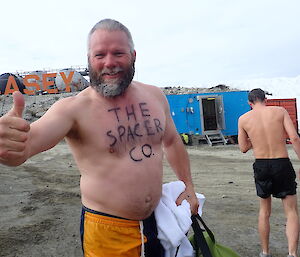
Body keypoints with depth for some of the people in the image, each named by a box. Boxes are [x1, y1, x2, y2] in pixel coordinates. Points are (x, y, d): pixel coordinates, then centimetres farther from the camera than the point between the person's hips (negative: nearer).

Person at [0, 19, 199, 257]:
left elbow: (172, 142, 11)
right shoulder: (73, 108, -18)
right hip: (108, 233, -4)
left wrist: (188, 186, 10)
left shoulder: (155, 96, -2)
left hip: (158, 221, 5)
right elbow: (28, 141, -33)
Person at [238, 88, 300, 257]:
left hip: (261, 166, 2)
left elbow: (244, 148, 6)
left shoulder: (243, 119, 2)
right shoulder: (280, 111, 0)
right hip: (282, 164, -1)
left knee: (264, 210, 18)